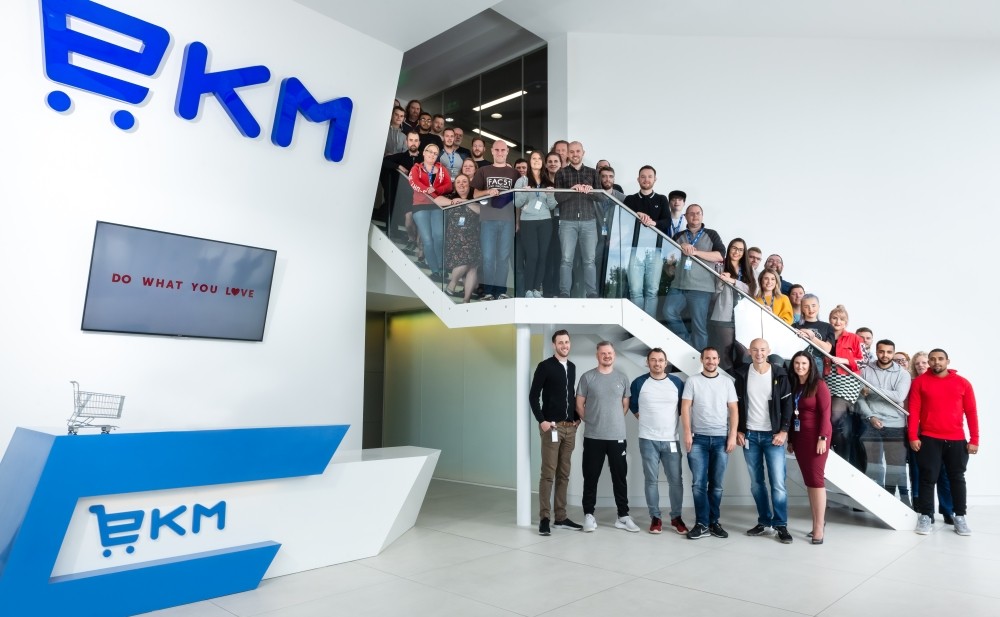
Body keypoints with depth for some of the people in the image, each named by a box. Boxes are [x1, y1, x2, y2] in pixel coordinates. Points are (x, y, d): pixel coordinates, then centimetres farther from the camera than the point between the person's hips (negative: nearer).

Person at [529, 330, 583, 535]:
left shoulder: (572, 367, 13)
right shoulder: (545, 366, -7)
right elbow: (533, 396, -9)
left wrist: (577, 418, 12)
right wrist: (541, 420, -15)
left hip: (570, 427, 6)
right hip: (552, 427, -6)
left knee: (564, 474, 10)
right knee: (548, 473, -5)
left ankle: (561, 517, 17)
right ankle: (544, 518, 2)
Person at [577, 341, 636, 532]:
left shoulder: (622, 378, 6)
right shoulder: (587, 377, -1)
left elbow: (625, 405, 13)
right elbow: (579, 405, 3)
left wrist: (615, 421, 7)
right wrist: (591, 421, 2)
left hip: (617, 437, 2)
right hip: (593, 437, -2)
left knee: (620, 477, 7)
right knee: (591, 477, 5)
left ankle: (623, 516, 18)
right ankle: (589, 515, 16)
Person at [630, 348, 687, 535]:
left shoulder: (677, 383, 3)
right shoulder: (639, 383, 0)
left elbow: (683, 407, 15)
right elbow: (633, 406, 12)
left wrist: (671, 421, 12)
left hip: (671, 440, 1)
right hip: (648, 440, -1)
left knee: (675, 480, 3)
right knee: (651, 480, 3)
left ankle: (676, 517, 17)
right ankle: (655, 518, 13)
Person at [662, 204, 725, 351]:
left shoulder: (711, 234, 11)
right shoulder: (678, 237, 20)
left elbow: (720, 256, -4)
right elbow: (670, 261, 26)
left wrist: (695, 252, -12)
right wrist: (670, 263, 2)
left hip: (701, 288, -3)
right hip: (678, 286, 3)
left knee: (699, 326, -4)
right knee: (668, 312, -21)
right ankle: (687, 343, -3)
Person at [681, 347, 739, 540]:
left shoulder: (727, 382, 7)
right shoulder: (692, 381, 2)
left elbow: (733, 410, 6)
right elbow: (685, 408, 0)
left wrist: (732, 435, -2)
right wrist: (687, 433, -8)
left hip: (721, 439, 2)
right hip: (698, 438, -1)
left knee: (716, 484, 7)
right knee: (698, 483, -3)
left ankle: (713, 522, 17)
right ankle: (702, 524, 3)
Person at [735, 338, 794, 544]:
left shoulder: (779, 374, -2)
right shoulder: (742, 374, 3)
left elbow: (787, 404, -2)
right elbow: (737, 404, 6)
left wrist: (784, 431, -9)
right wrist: (738, 431, 2)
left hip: (773, 435, -2)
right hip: (749, 435, 2)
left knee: (778, 482, -5)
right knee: (756, 482, 8)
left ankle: (781, 525, 6)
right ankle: (764, 521, 20)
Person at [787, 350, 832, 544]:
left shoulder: (819, 385, -5)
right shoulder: (793, 386, 11)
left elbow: (825, 413, -10)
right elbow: (791, 414, 11)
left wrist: (822, 438, -16)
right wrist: (790, 439, 11)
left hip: (815, 437, -6)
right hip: (798, 437, 6)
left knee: (816, 478, -6)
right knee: (808, 480, 8)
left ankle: (819, 526, -2)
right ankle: (817, 520, 16)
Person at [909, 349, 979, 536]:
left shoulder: (963, 383, 6)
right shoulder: (920, 382, 2)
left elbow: (971, 412, 6)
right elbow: (914, 410, -2)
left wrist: (974, 440, 2)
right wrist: (913, 436, -9)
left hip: (957, 440, 2)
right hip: (929, 439, -2)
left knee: (957, 478, 9)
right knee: (928, 477, 0)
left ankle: (960, 517, 18)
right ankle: (926, 516, 5)